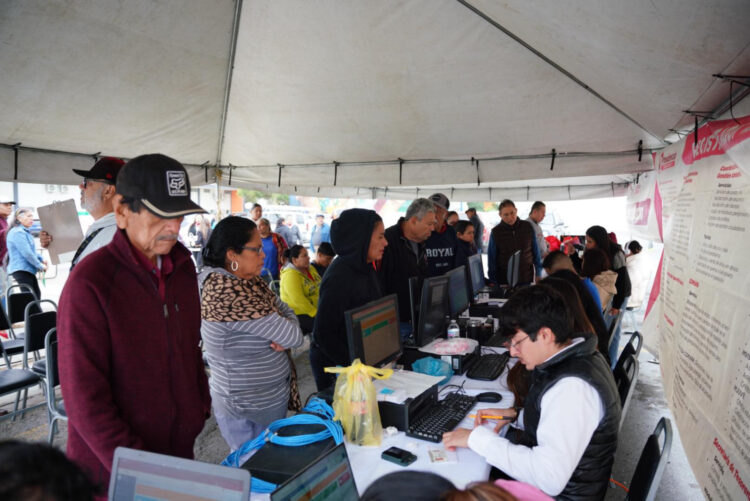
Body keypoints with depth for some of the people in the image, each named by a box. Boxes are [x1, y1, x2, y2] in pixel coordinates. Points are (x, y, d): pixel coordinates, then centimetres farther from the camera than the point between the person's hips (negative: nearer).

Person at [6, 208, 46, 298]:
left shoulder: (25, 232, 18)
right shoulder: (18, 232, -14)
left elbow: (32, 251, 25)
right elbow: (27, 253, -19)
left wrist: (41, 259, 9)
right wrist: (40, 265, -12)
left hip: (28, 269, 10)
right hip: (21, 269, -10)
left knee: (36, 294, 11)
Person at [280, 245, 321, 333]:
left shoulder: (311, 268, 9)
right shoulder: (290, 275, -18)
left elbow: (320, 288, 17)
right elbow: (298, 300, -24)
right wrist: (316, 313, -22)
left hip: (316, 309, 8)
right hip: (298, 314, -8)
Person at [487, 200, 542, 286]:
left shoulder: (527, 227, 1)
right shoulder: (496, 232, -3)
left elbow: (535, 252, 9)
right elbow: (491, 258, 2)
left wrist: (538, 274, 8)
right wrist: (493, 281, 0)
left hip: (526, 279, 1)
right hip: (504, 280, -1)